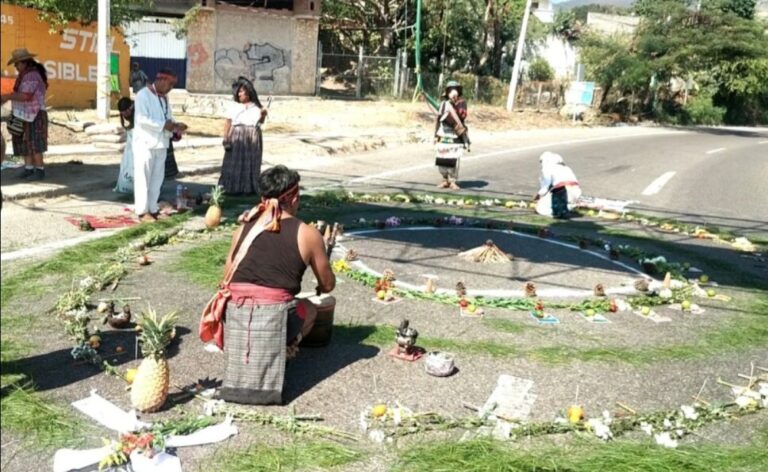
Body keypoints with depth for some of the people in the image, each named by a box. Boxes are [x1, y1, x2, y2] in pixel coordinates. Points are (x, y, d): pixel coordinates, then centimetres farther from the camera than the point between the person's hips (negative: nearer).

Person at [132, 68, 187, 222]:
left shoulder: (164, 97, 14)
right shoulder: (143, 95, -10)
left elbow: (167, 118, 19)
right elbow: (142, 119, -20)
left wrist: (175, 125, -3)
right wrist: (164, 125, -22)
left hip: (161, 143, 7)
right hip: (145, 143, -7)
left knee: (157, 178, 9)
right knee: (143, 178, -2)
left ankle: (152, 209, 17)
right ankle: (142, 211, 2)